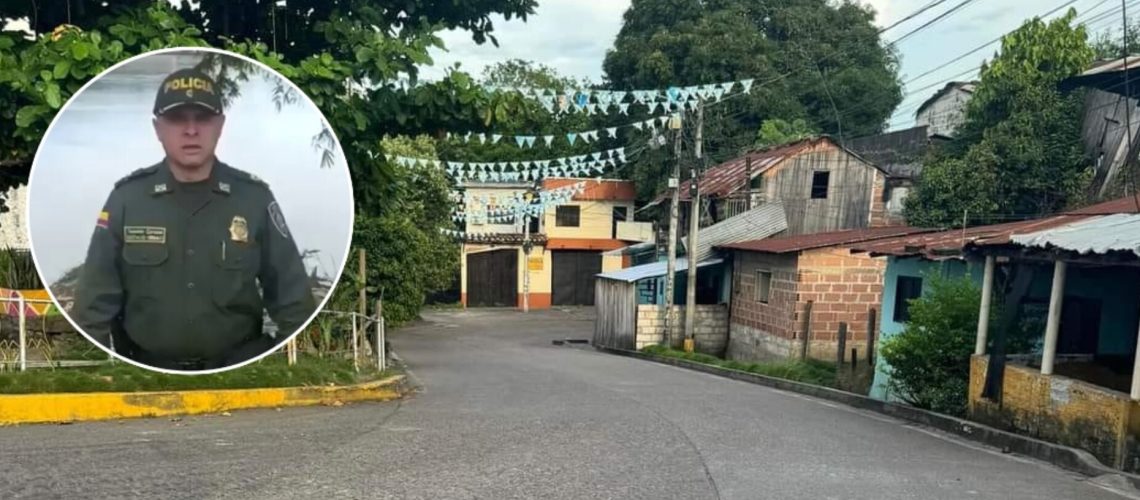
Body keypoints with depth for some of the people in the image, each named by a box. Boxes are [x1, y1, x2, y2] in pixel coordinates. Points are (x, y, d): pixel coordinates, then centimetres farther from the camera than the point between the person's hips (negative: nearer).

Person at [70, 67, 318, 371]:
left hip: (237, 369, -1)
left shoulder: (255, 199, -6)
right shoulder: (126, 199, -5)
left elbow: (291, 297, -4)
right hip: (146, 369, 1)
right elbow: (95, 302, -1)